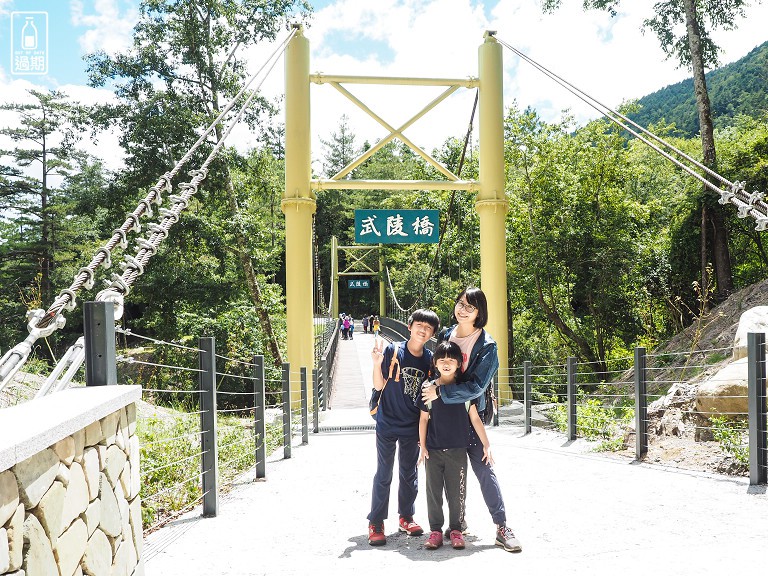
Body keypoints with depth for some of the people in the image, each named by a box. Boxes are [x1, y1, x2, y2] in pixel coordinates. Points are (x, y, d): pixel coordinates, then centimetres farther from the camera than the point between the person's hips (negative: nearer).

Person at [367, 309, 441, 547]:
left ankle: (406, 517, 32)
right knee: (384, 475, 3)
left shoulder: (429, 360, -1)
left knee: (409, 474, 16)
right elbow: (379, 386, -11)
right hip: (387, 423, -4)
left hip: (412, 426, 4)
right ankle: (376, 523, 15)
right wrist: (377, 364, -29)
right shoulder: (393, 351, -12)